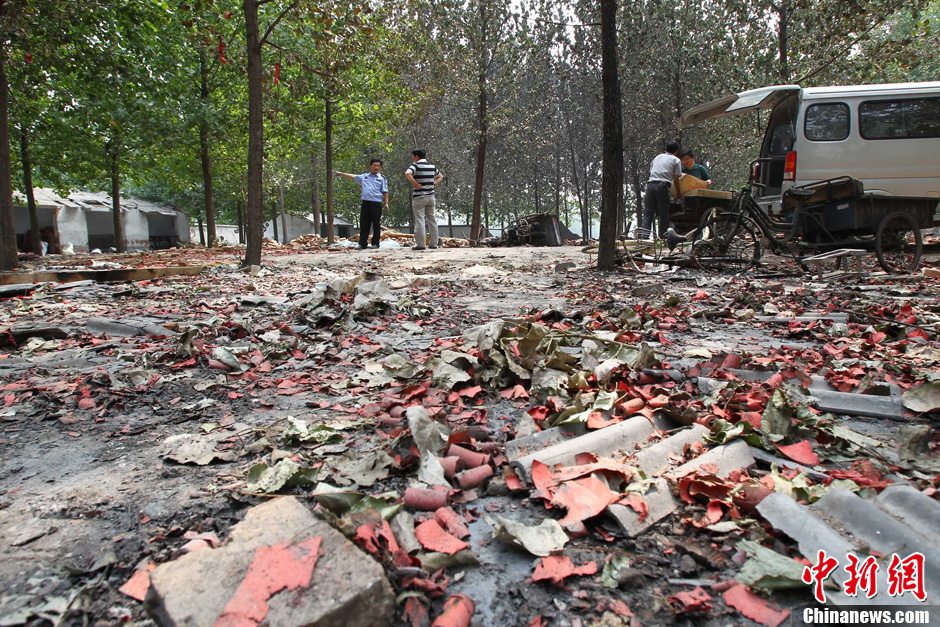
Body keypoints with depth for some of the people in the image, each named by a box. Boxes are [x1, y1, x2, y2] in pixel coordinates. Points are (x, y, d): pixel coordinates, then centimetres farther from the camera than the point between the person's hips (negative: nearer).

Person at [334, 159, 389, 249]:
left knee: (376, 224, 0)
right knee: (364, 224, 3)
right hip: (365, 203, 4)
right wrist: (341, 173, 25)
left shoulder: (382, 178, 6)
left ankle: (375, 243, 6)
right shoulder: (364, 176, 16)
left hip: (376, 204, -4)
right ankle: (362, 244, 6)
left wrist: (386, 203, -8)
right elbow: (352, 176, 25)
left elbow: (385, 192, 2)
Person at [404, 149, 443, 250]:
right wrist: (434, 184, 12)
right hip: (431, 196, 6)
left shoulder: (416, 165, -9)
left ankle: (420, 244, -5)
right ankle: (434, 243, 12)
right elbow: (440, 176, 25)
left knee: (419, 220, -4)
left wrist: (415, 183, -19)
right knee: (432, 219, 10)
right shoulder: (432, 166, 11)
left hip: (419, 197, -6)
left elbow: (407, 173, -29)